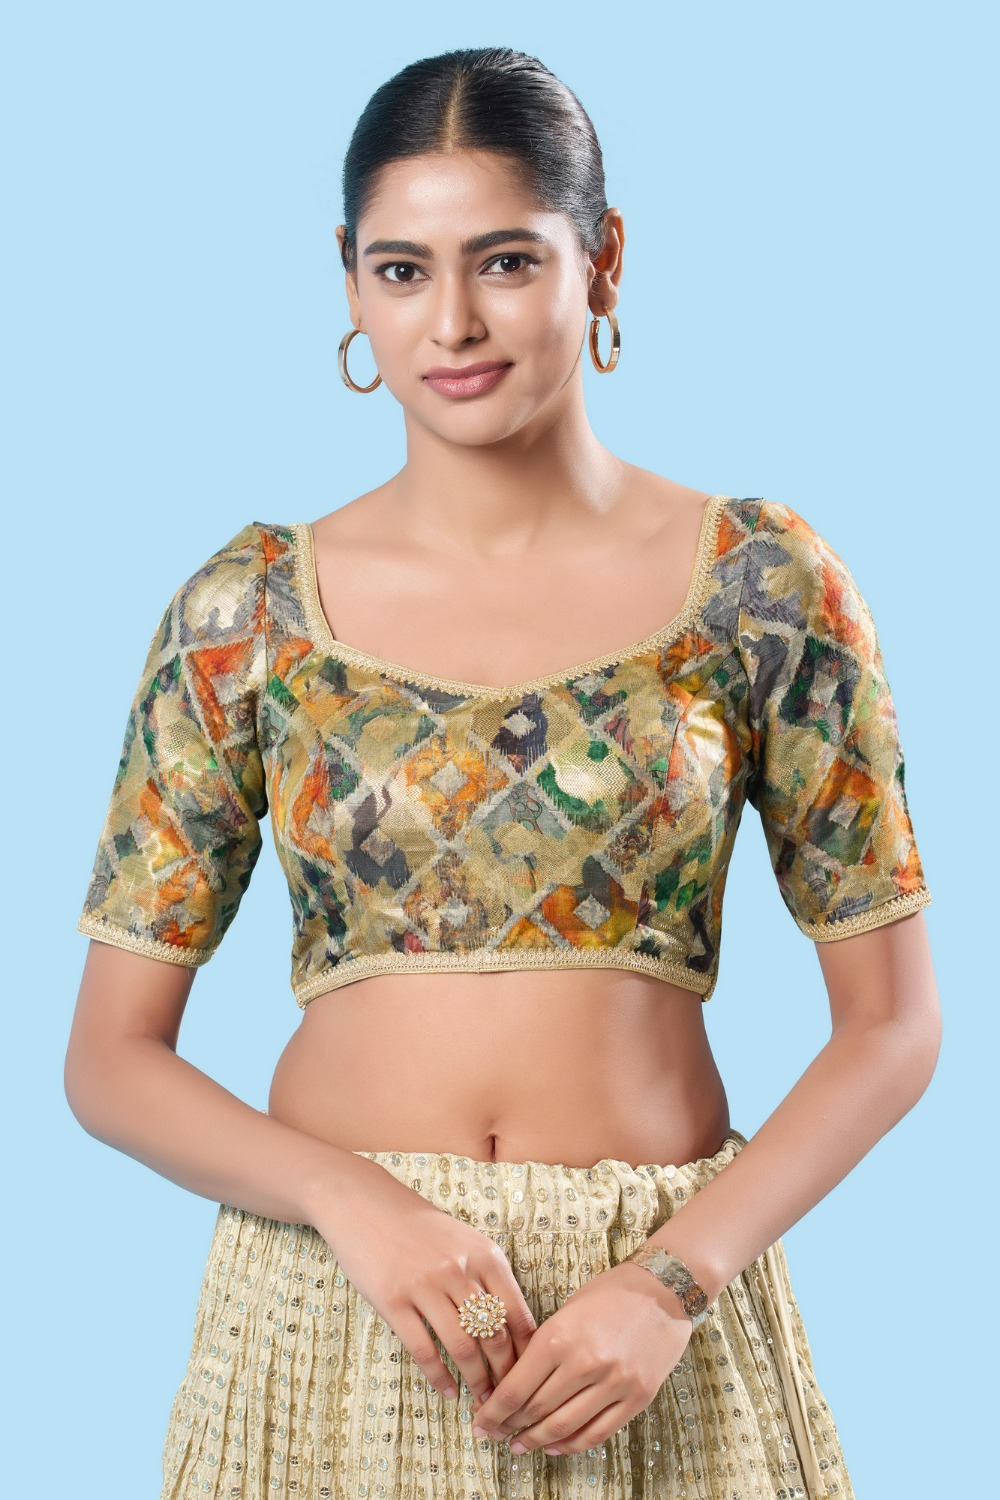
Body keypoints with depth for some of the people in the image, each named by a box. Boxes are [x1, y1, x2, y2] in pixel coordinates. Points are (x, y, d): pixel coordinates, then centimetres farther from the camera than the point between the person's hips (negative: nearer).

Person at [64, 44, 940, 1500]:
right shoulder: (245, 610, -1)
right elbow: (112, 1054, 0)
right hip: (328, 1306, 1)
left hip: (656, 1321, 0)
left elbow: (891, 1023, -1)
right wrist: (351, 1200, -16)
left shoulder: (765, 586, -3)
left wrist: (675, 1282, -13)